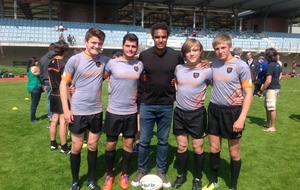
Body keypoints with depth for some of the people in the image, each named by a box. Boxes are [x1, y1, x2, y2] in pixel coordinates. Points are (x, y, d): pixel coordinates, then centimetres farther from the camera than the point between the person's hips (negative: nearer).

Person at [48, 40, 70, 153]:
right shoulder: (63, 64, -17)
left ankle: (53, 144, 24)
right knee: (63, 121, -3)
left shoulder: (51, 63, 8)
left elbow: (50, 80, 15)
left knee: (54, 119, 15)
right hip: (62, 95, -8)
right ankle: (64, 148, 4)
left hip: (53, 94, 8)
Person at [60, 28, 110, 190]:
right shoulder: (75, 60, -9)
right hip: (77, 112, -2)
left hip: (96, 111, 2)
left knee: (93, 146, 15)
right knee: (76, 147, 11)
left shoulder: (105, 60, -2)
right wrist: (66, 109, -9)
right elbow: (64, 83, -4)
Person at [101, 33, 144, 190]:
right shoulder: (112, 63, -6)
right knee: (111, 144, 7)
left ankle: (124, 174, 29)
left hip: (131, 111, 2)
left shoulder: (140, 65, 1)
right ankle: (109, 175, 27)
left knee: (128, 143, 10)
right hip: (114, 111, -1)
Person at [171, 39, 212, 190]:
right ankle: (181, 175, 32)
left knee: (198, 147, 8)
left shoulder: (207, 70, -11)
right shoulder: (178, 68, 1)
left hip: (197, 114, -3)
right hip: (179, 112, 3)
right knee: (181, 146, 13)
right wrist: (178, 92, 7)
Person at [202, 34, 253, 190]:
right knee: (214, 149, 13)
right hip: (214, 110, 4)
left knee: (234, 153, 9)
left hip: (232, 111, -4)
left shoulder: (241, 66, -11)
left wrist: (241, 118, -18)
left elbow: (248, 93, -11)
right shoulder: (213, 64, 3)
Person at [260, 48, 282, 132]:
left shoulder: (270, 66, -20)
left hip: (271, 88, -10)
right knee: (267, 106, 20)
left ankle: (273, 127, 4)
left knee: (272, 108, -3)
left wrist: (262, 89, -10)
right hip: (276, 87, 10)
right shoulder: (278, 65, 9)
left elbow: (268, 81, -21)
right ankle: (268, 123, 32)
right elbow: (280, 76, 20)